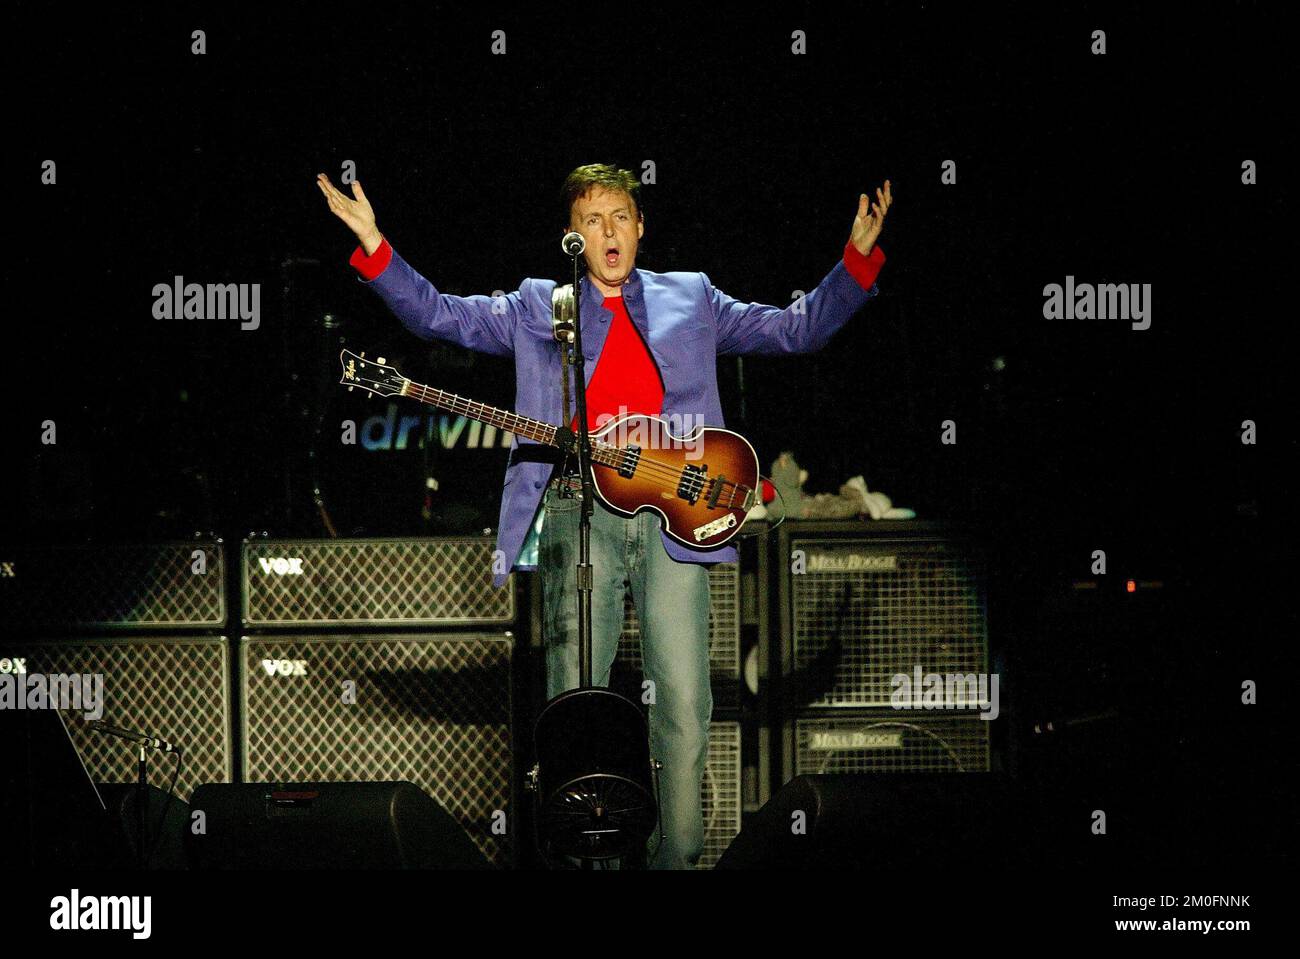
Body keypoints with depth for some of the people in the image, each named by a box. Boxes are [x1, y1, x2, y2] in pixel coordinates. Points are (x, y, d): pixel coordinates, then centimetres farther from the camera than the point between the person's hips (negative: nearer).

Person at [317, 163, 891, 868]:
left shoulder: (691, 300, 20)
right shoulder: (536, 308, 18)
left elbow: (799, 329, 20)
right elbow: (437, 315, 12)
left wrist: (859, 257, 8)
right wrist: (374, 247, 0)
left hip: (673, 514, 1)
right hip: (579, 512, -1)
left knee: (685, 702, -5)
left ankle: (678, 858, 2)